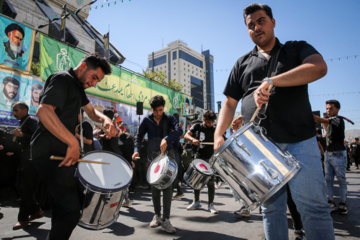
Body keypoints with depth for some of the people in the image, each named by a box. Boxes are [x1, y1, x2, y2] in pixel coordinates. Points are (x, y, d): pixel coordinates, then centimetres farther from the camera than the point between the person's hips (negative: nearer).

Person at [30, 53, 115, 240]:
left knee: (63, 208, 19)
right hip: (50, 153, -10)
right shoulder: (63, 79, -13)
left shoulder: (77, 86, 17)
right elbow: (44, 111, -30)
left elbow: (91, 112, 21)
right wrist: (73, 142, -36)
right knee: (70, 211, -11)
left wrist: (105, 120, -2)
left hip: (60, 152, 10)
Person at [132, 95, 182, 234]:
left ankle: (165, 220, -1)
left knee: (167, 186, -7)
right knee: (154, 187, 8)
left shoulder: (169, 118, 1)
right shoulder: (146, 120, 4)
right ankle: (157, 216, 23)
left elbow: (179, 130, -15)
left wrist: (167, 139, -32)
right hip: (153, 156, 2)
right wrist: (136, 150, -14)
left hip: (168, 155, -2)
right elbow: (139, 136, 5)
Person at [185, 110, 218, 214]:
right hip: (198, 157, 2)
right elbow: (186, 135, -2)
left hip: (210, 158, -2)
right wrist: (193, 139, -21)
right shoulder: (197, 126, 4)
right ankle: (196, 202, 27)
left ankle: (211, 204, 11)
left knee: (210, 181, -1)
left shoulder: (214, 130, 2)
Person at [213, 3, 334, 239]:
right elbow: (230, 103, 12)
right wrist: (219, 134, -3)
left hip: (299, 141, -2)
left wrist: (271, 82, -20)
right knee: (271, 207, 11)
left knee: (313, 206, 0)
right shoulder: (242, 64, 17)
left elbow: (319, 67, -11)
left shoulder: (297, 49, 12)